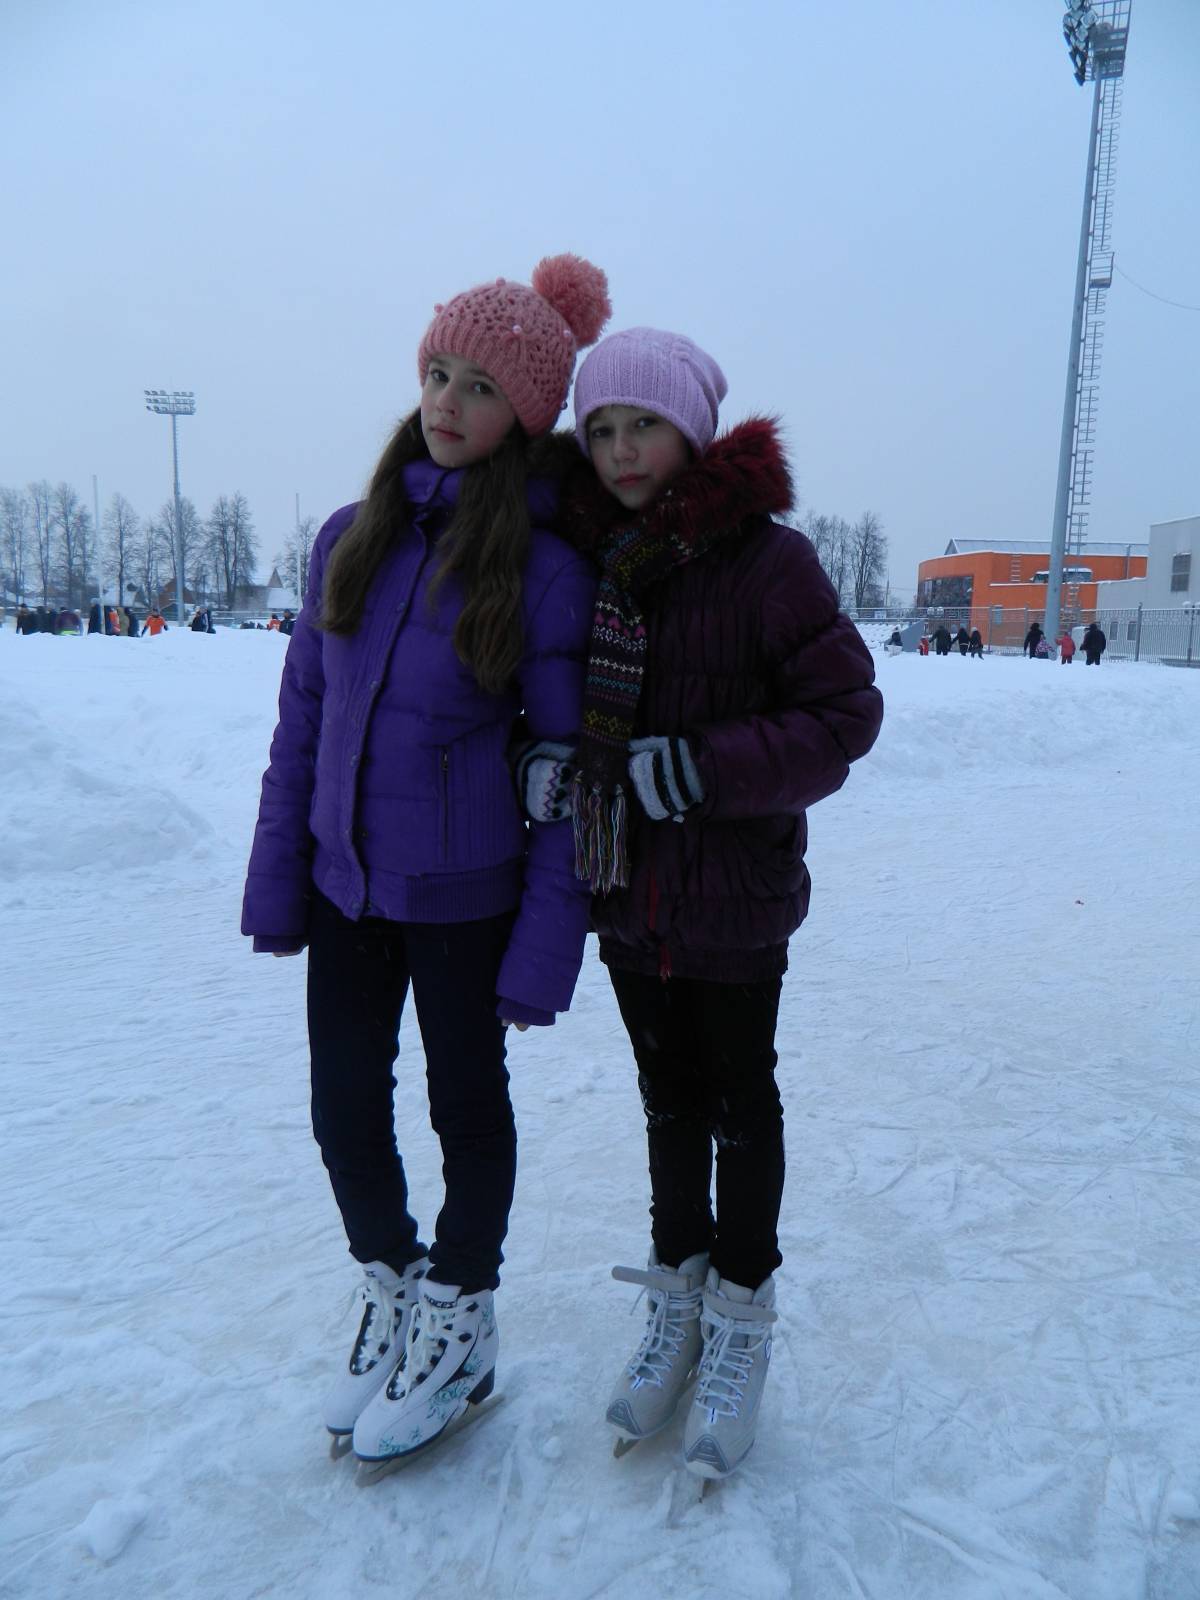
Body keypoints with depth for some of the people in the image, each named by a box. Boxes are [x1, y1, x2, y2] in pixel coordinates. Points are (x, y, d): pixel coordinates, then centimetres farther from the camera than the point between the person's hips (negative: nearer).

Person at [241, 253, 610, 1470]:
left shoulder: (544, 567, -11)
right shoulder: (352, 537, 2)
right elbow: (302, 717, 5)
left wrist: (546, 945, -14)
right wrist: (276, 883, 3)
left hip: (464, 894, -4)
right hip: (346, 882, 5)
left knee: (467, 1107, 13)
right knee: (344, 1111, 14)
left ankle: (456, 1333, 38)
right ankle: (391, 1297, 42)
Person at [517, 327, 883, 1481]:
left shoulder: (765, 559, -13)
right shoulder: (587, 557, 2)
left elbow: (845, 709, -14)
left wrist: (705, 767, -24)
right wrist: (538, 764, -11)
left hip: (736, 896, -4)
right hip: (628, 892, 5)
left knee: (742, 1104, 13)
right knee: (668, 1102, 19)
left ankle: (742, 1316, 35)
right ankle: (677, 1296, 40)